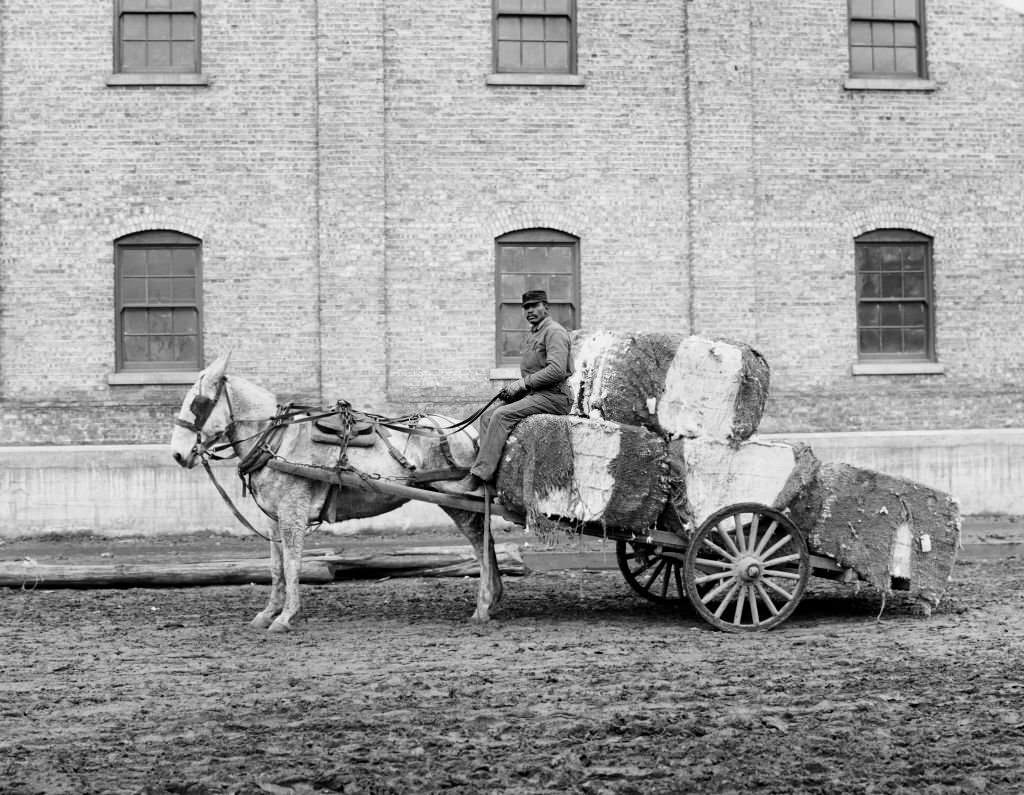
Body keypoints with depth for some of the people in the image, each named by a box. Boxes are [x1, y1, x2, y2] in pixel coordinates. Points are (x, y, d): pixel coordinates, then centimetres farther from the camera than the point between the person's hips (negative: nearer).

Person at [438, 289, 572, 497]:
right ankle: (486, 485, -16)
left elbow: (556, 370, -21)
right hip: (533, 395, 10)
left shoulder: (554, 331, -8)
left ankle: (476, 479, -29)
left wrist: (523, 383, -17)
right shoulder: (533, 335, 23)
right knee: (487, 417, -5)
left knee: (502, 415, -26)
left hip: (553, 397, -10)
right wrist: (513, 389, 6)